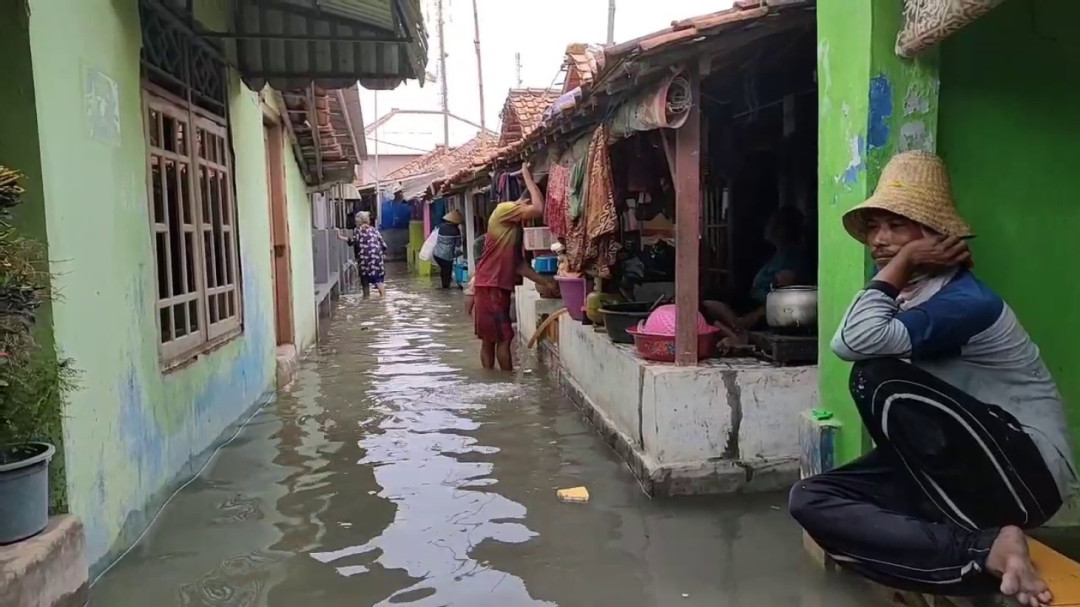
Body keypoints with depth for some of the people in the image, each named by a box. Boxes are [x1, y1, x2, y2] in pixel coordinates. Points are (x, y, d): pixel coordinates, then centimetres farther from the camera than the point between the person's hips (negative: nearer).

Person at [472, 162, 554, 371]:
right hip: (490, 287, -10)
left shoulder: (515, 226, 17)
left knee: (489, 339, 12)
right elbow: (539, 209, -25)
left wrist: (546, 283, 12)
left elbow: (519, 264, 15)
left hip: (499, 287, 10)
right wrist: (528, 177, -11)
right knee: (504, 338, -3)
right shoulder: (504, 210, -11)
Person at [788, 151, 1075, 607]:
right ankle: (986, 551, -19)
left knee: (878, 379, -29)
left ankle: (981, 538, -17)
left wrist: (902, 261, -21)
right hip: (944, 470, 8)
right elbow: (846, 342, -3)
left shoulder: (965, 301, -19)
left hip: (1023, 473, -8)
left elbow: (858, 341, -33)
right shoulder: (909, 291, 8)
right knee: (810, 499, -10)